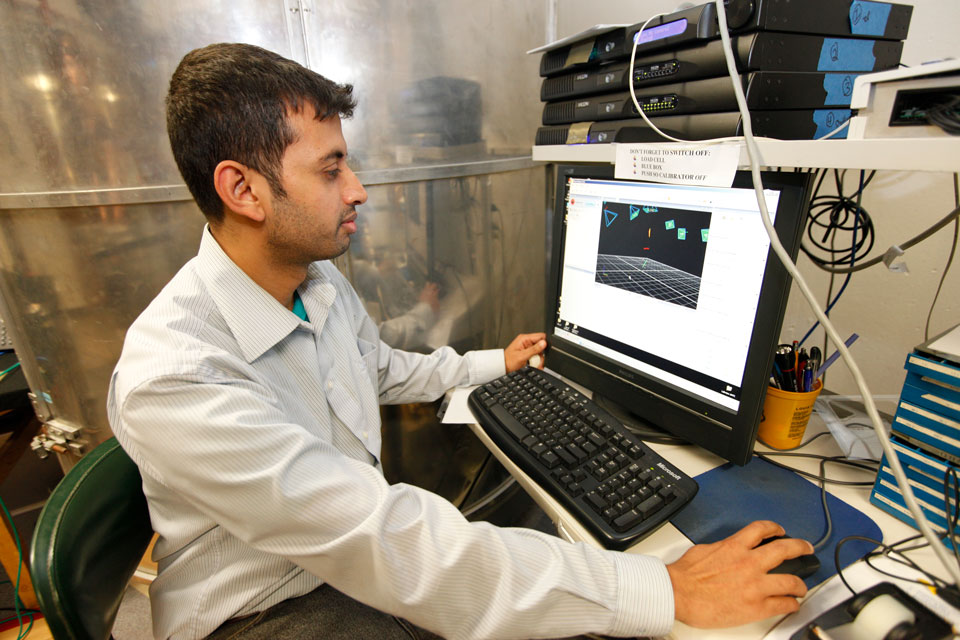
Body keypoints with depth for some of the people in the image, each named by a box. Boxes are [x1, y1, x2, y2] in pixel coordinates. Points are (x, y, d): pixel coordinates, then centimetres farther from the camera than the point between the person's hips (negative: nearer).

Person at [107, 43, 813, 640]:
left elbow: (383, 370, 13)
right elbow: (392, 544, -39)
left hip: (358, 548, 6)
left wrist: (495, 363, 19)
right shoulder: (170, 378, -33)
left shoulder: (321, 281, -6)